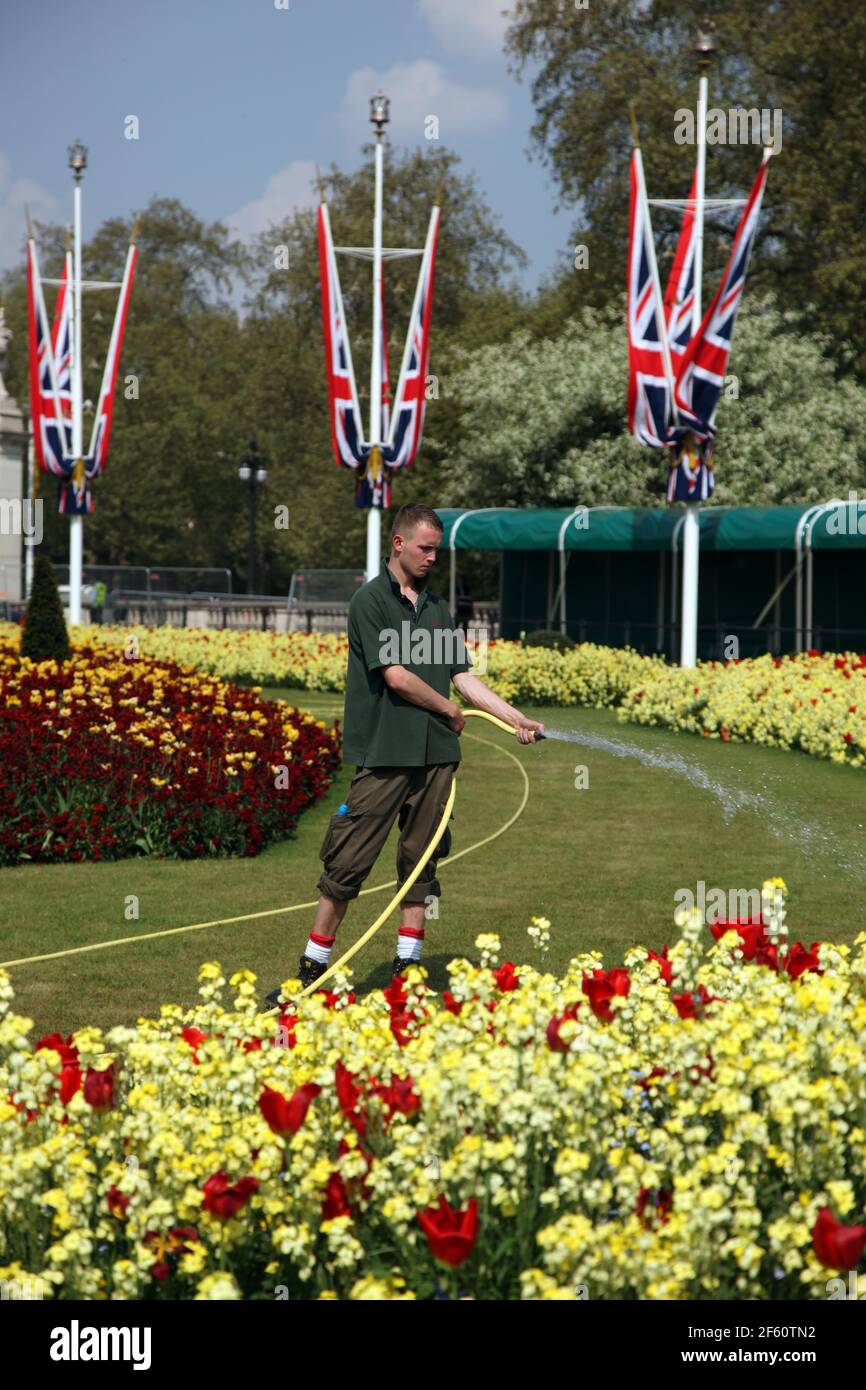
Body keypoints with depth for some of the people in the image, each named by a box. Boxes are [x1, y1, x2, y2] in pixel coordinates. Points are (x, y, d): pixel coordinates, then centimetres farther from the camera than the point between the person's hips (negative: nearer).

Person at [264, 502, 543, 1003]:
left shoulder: (437, 606, 15)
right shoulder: (372, 601, -5)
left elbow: (463, 675, 16)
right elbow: (396, 676, -12)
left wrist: (516, 718, 7)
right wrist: (449, 709, 0)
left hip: (436, 754, 6)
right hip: (385, 753, -6)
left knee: (421, 860, 6)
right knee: (349, 863, -5)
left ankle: (407, 969, 11)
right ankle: (313, 969, 1)